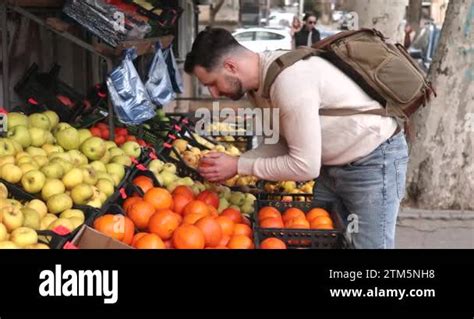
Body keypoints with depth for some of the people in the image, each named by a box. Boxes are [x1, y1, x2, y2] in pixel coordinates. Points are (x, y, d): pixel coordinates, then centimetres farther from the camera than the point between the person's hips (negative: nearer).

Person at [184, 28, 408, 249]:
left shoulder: (289, 79, -31)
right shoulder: (258, 81, -2)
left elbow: (304, 167, -29)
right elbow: (282, 142, 8)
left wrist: (239, 167, -19)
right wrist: (230, 162, -6)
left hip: (375, 162, -9)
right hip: (334, 164, 9)